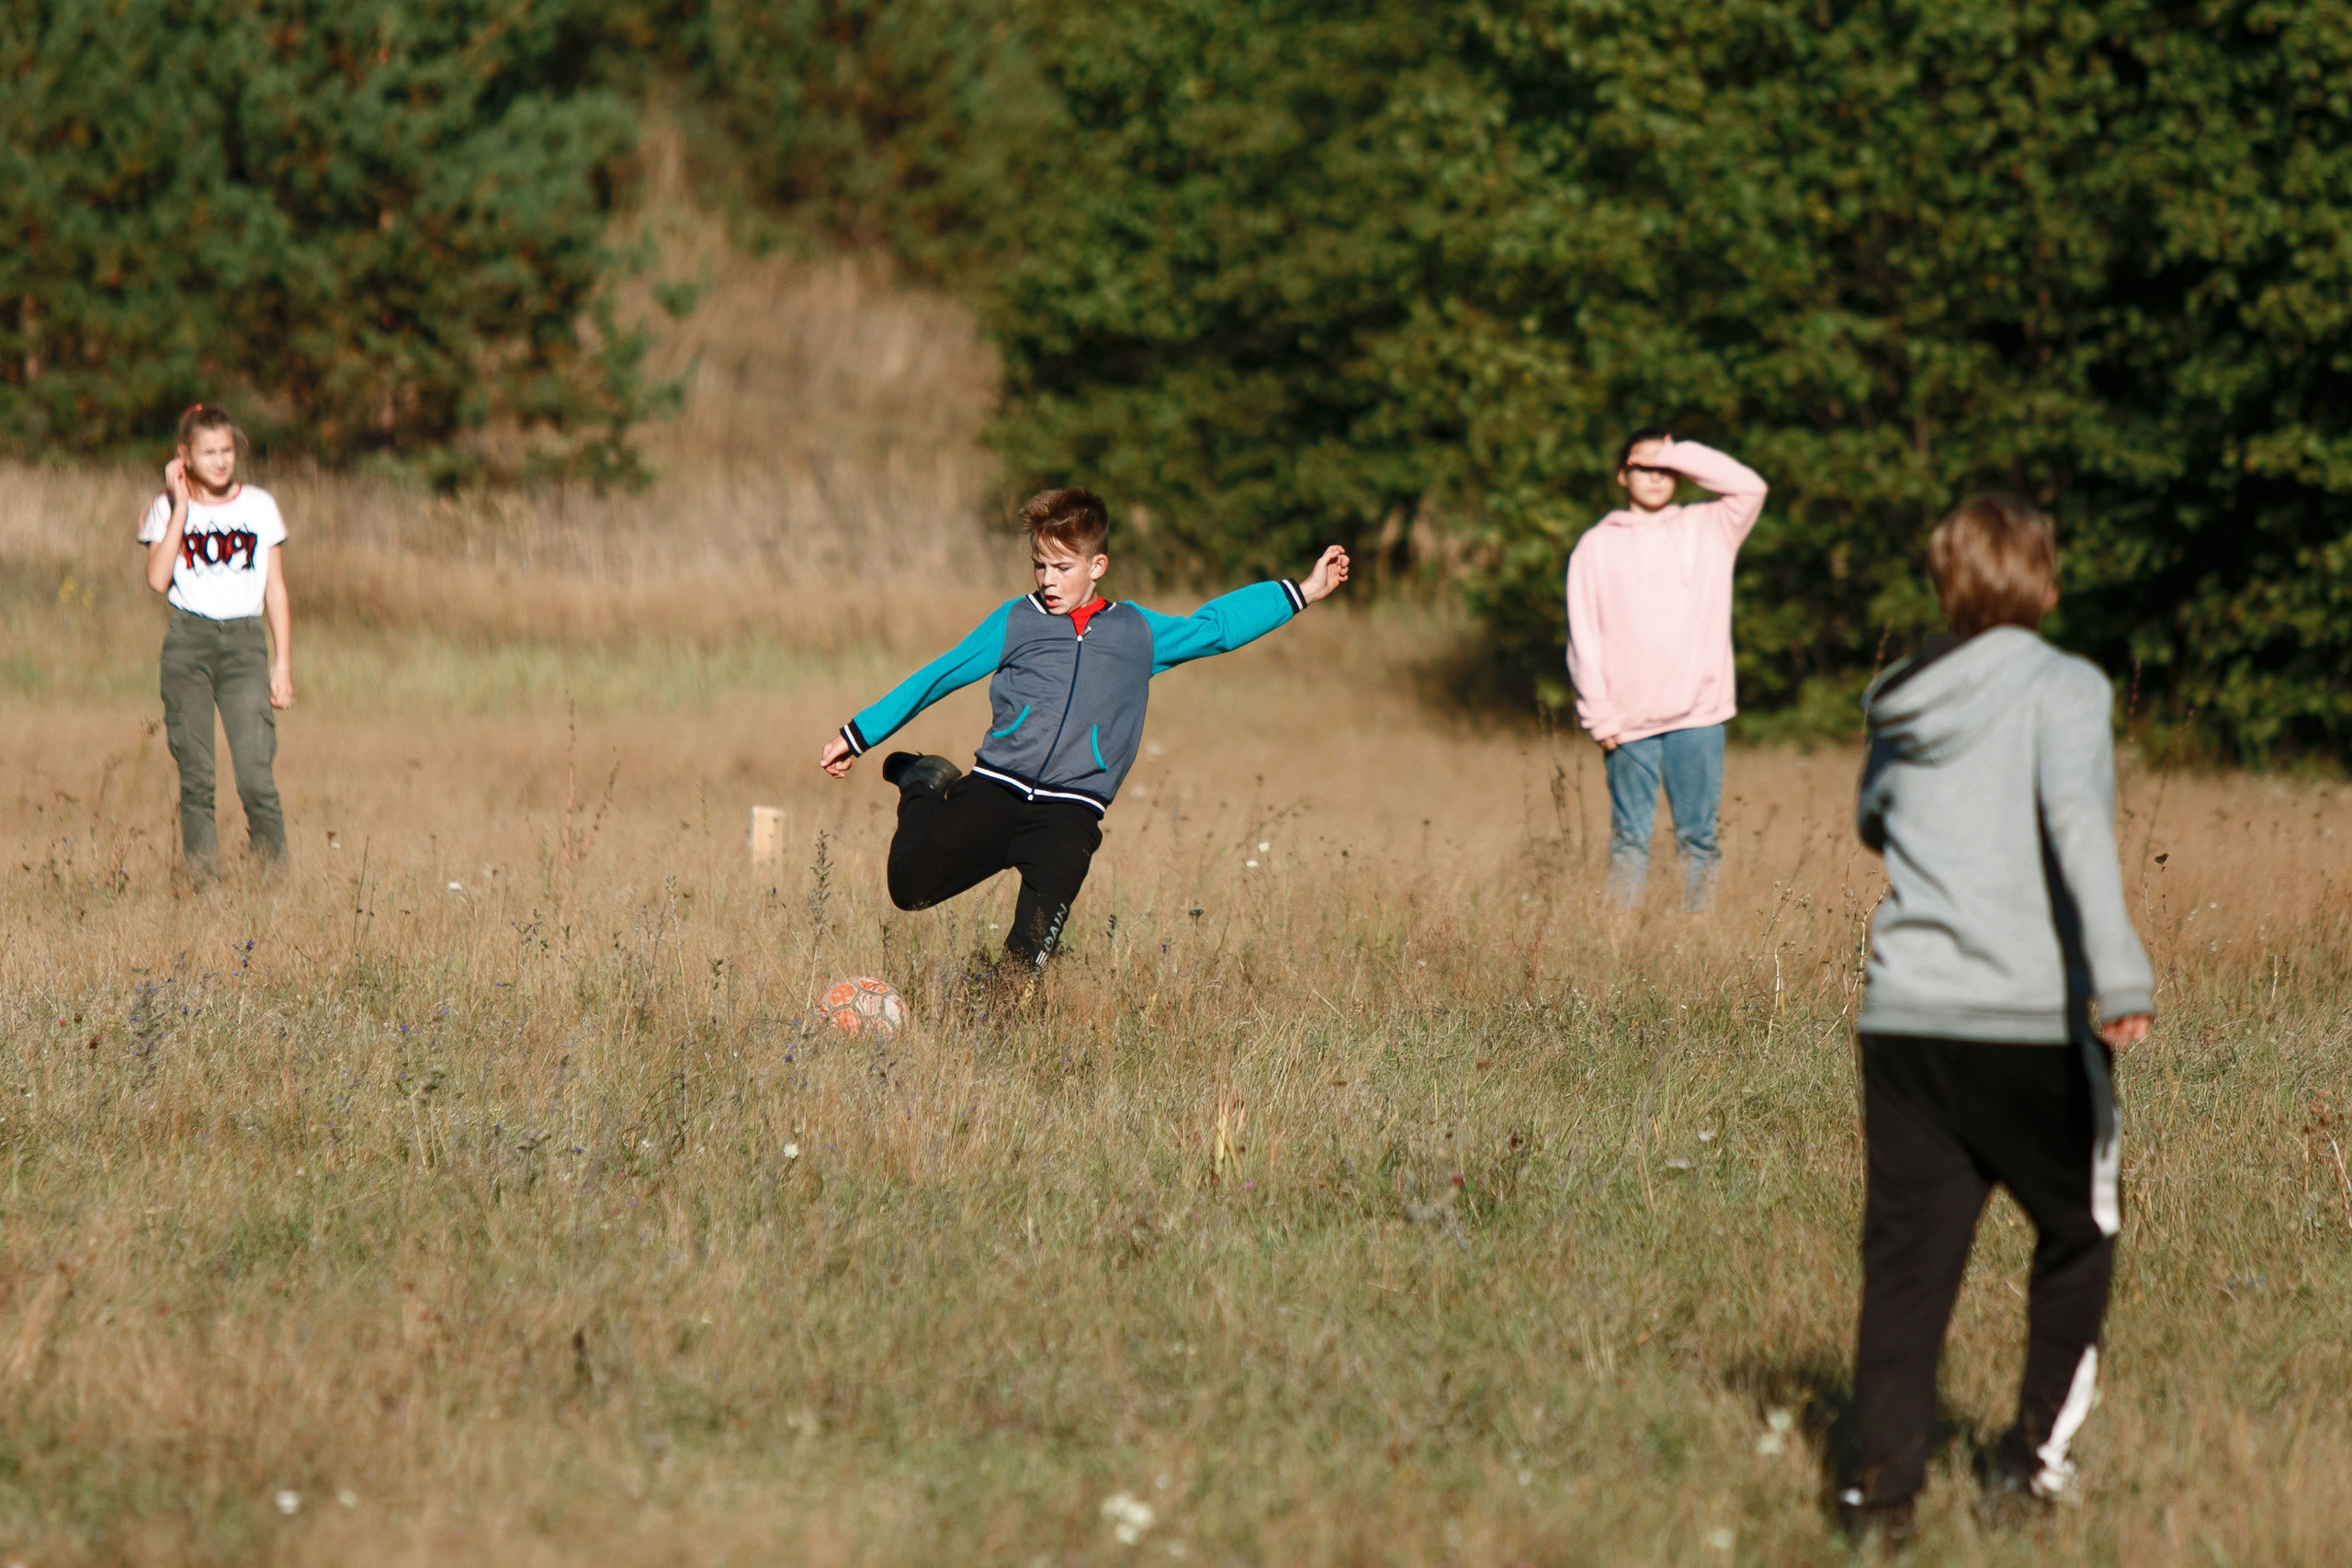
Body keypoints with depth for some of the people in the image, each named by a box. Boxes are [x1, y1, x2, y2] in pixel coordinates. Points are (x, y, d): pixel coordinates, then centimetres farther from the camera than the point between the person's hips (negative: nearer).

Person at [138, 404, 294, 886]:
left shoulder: (258, 506, 10)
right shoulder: (167, 508, 6)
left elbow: (275, 588, 12)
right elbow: (157, 579, -10)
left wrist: (282, 662, 7)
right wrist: (182, 506, -8)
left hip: (245, 639, 0)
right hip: (188, 642, 0)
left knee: (256, 773, -11)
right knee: (195, 774, -2)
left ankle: (277, 876, 0)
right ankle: (203, 879, 5)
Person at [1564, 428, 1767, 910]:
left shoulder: (1707, 528, 12)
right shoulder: (1597, 546, 8)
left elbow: (1749, 487, -5)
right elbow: (1583, 637, 4)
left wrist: (1679, 455, -2)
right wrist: (1599, 715, -5)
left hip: (1698, 714, 1)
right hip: (1628, 724, -1)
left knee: (1699, 836, 2)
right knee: (1630, 838, 1)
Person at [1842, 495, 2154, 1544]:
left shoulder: (1903, 710, 12)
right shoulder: (2061, 689, -4)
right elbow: (2076, 818, -20)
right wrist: (2120, 977, -27)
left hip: (1904, 1015, 4)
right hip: (2030, 1019, -4)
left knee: (1906, 1258, 4)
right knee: (2077, 1236, 15)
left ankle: (1884, 1486, -3)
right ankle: (2033, 1457, 13)